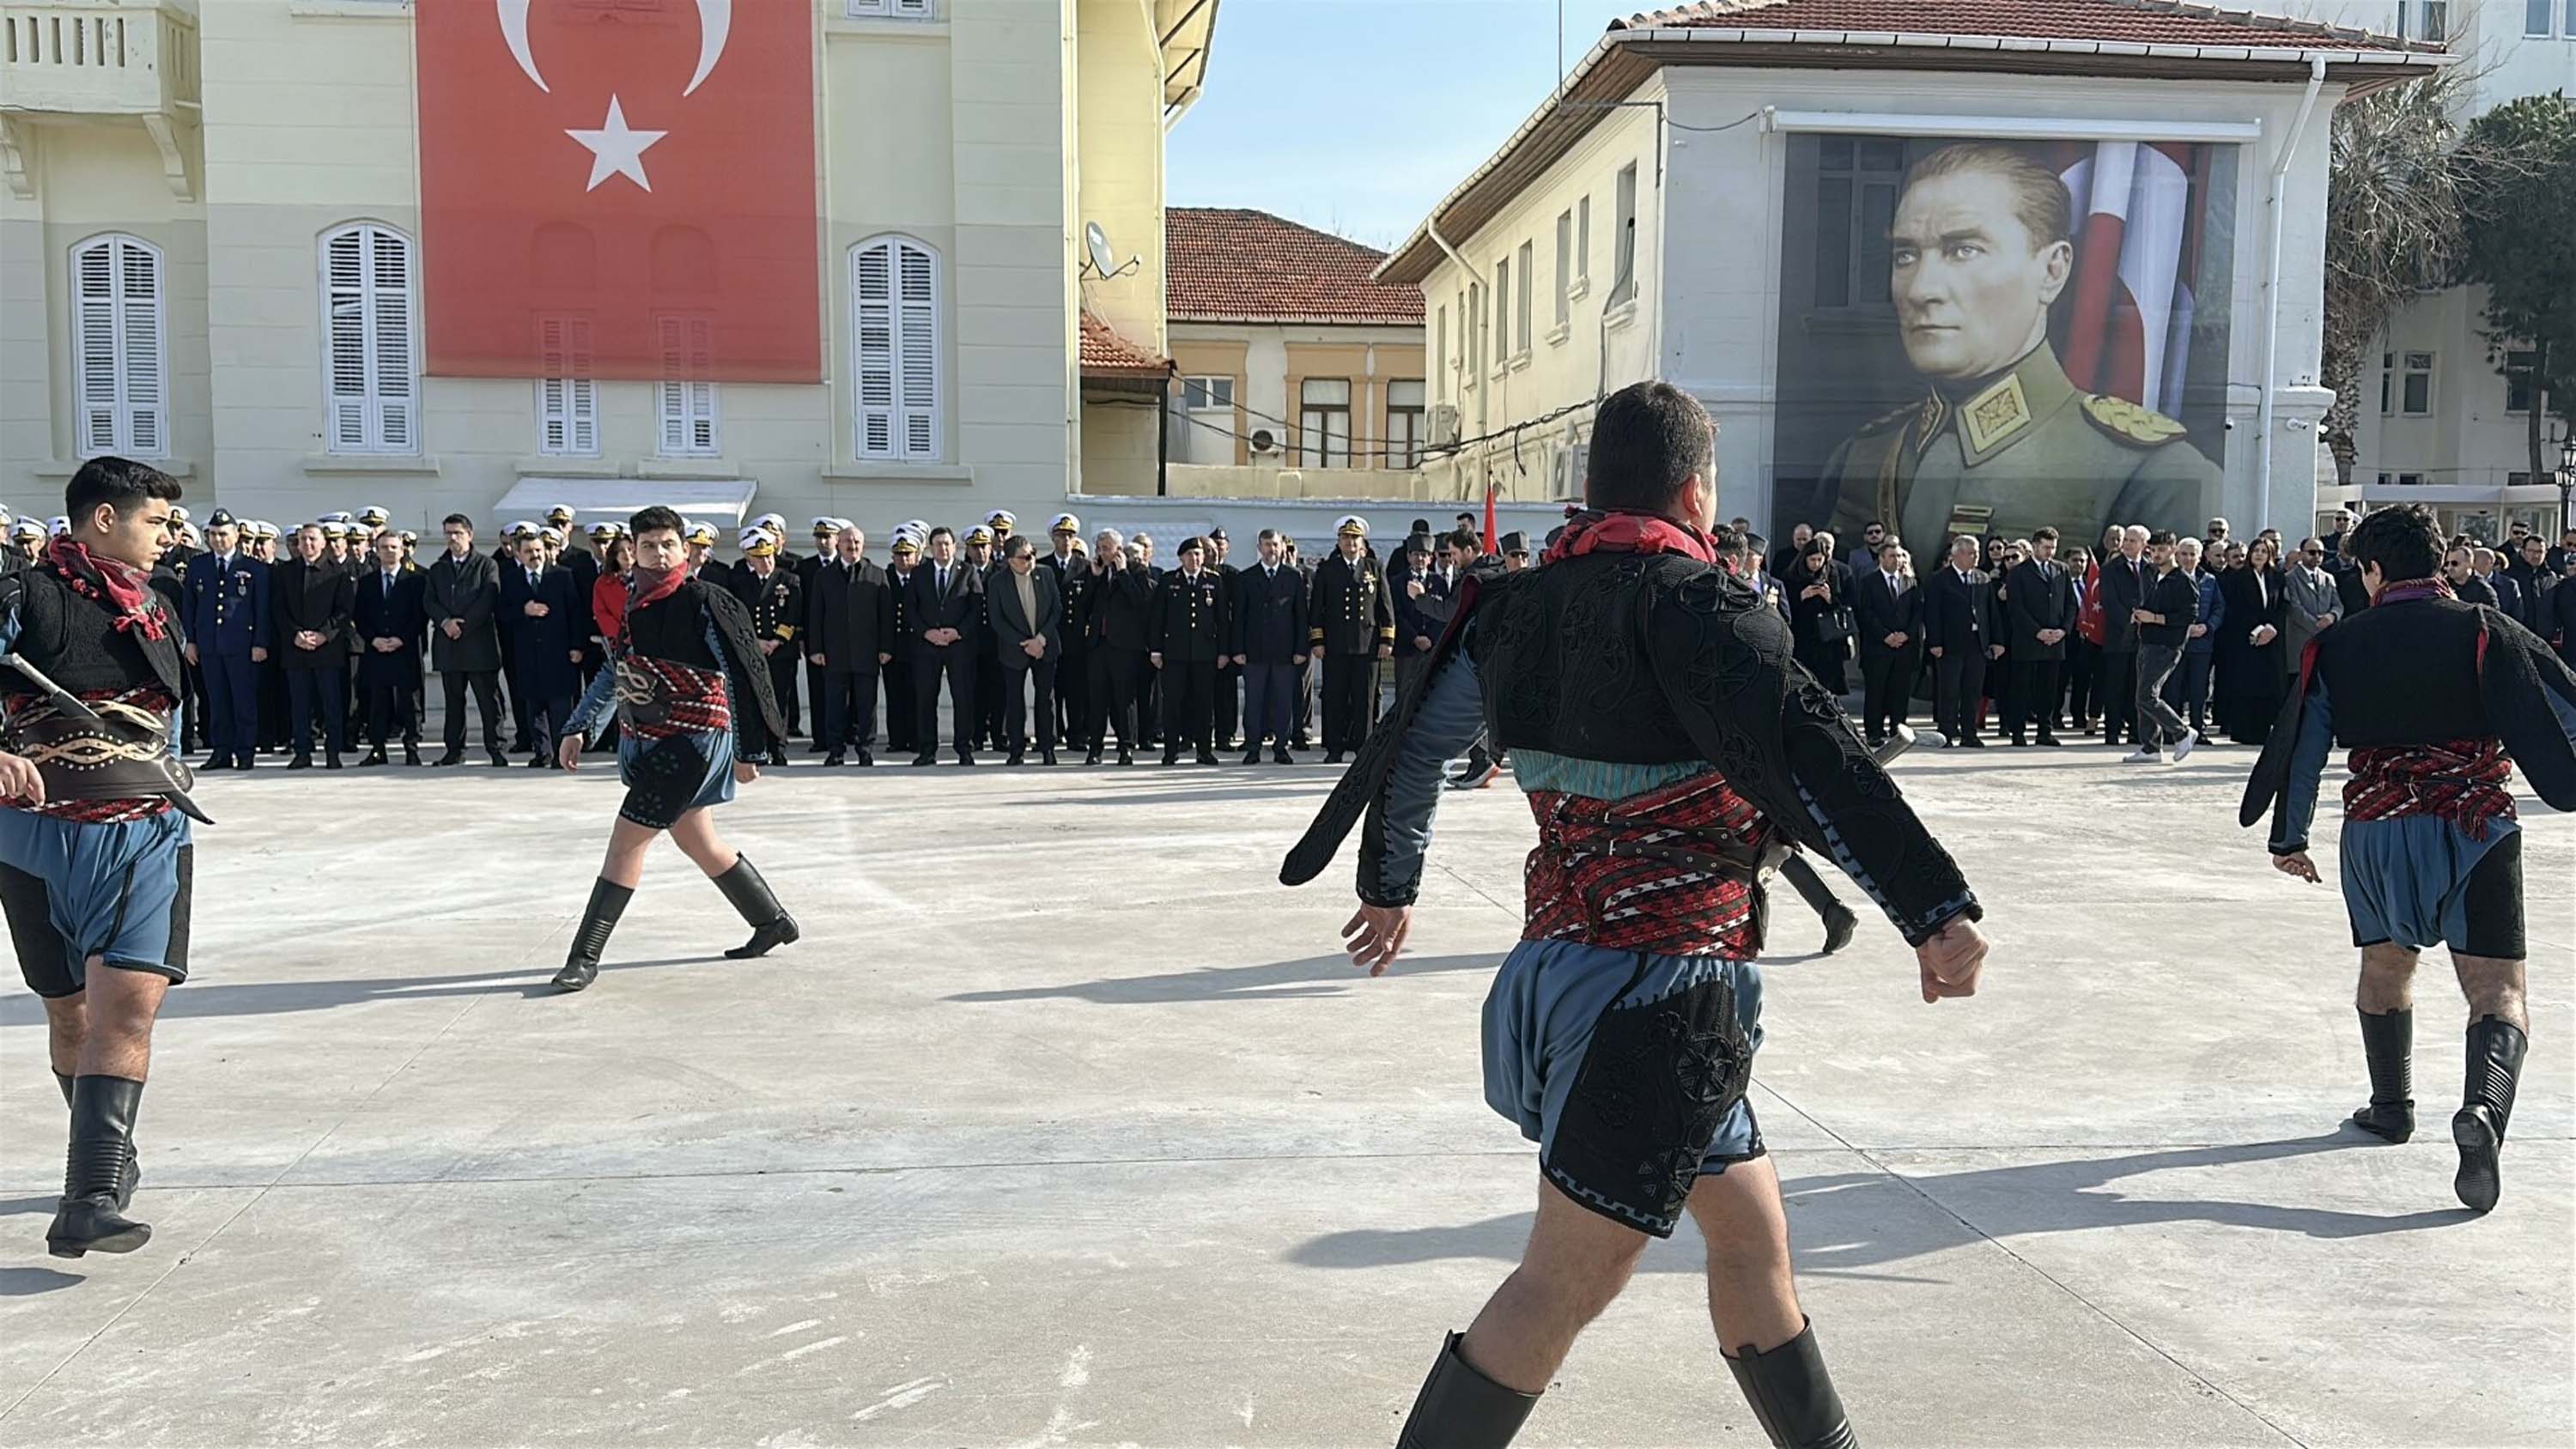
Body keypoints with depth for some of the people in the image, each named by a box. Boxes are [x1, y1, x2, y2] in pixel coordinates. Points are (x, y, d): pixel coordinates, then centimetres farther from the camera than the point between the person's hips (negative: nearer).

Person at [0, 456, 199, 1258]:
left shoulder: (155, 610, 12)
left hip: (144, 836, 3)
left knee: (128, 1005, -15)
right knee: (71, 1015, 11)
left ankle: (90, 1200, -19)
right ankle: (105, 1157, 32)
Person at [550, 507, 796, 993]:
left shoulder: (703, 602, -12)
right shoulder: (628, 602, 8)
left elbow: (738, 675, -10)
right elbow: (614, 673, 18)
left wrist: (744, 750, -10)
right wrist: (577, 729, 14)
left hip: (692, 739, -8)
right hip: (643, 739, 8)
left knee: (627, 840, -10)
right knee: (698, 842, 16)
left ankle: (585, 956, -3)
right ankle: (773, 921, 32)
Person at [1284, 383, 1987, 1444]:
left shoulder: (1518, 607, 8)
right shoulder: (1693, 602, -14)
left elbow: (1414, 740, 17)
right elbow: (1805, 757, -27)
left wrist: (1389, 886, 31)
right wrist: (1937, 908, -30)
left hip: (1563, 961, 9)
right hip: (1662, 990, -8)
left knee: (1751, 1236, 19)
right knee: (1571, 1278, -2)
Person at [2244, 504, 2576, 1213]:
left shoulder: (2338, 646, 4)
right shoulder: (2486, 631, -3)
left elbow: (2302, 747, 8)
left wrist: (2289, 838, 18)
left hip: (2376, 834, 2)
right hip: (2478, 833, -2)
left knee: (2385, 967, 24)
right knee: (2498, 992, -3)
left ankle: (2392, 1106, 37)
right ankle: (2485, 1108, -29)